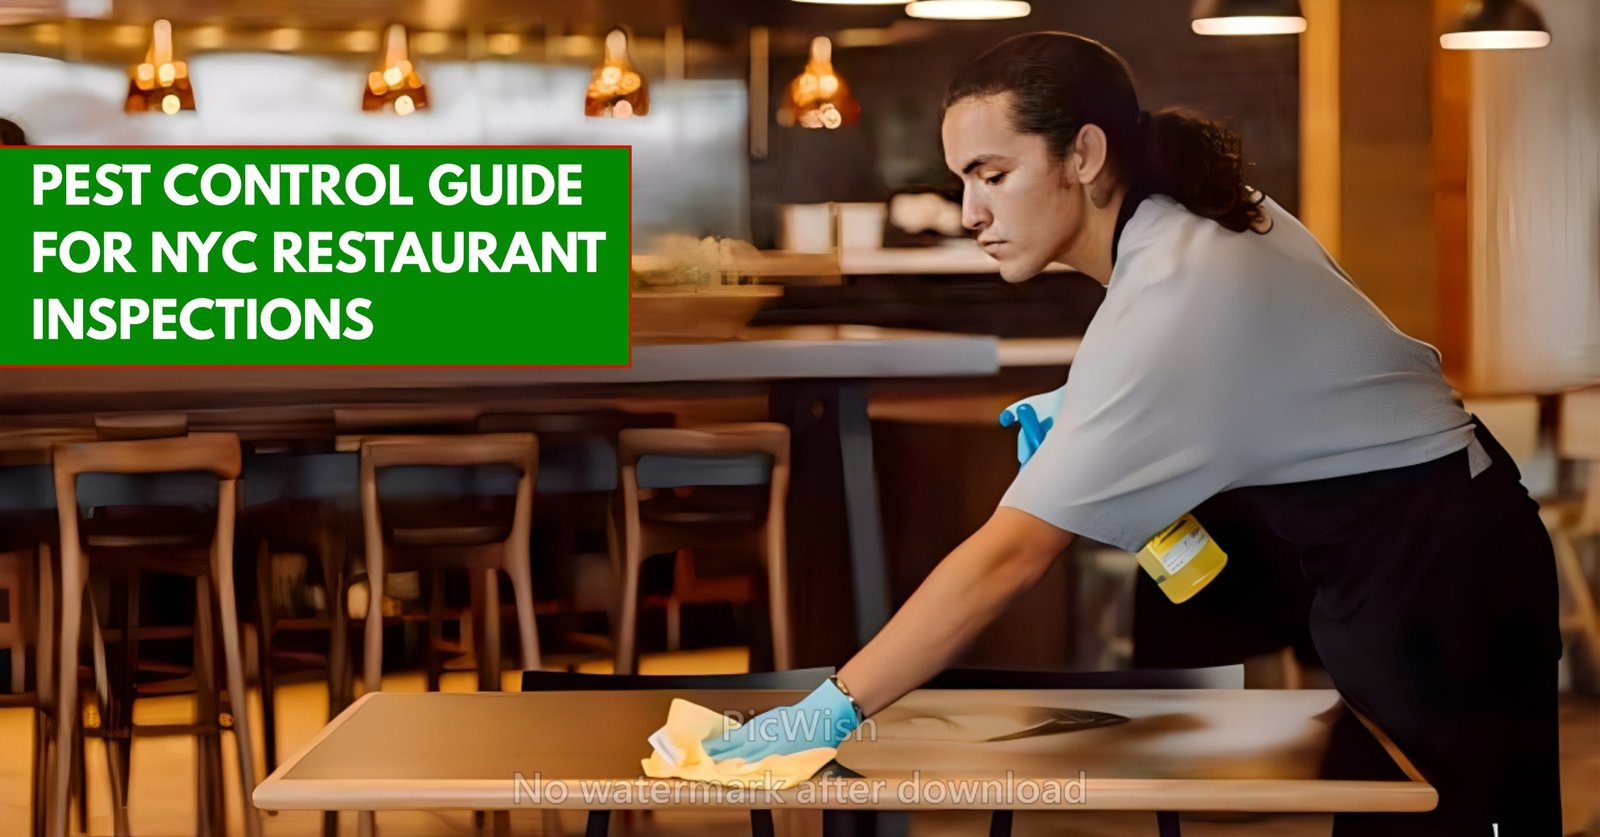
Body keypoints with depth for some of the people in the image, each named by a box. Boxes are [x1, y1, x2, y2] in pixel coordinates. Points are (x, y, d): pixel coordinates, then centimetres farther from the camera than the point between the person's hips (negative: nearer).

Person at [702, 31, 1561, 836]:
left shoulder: (1166, 302, -27)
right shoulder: (1199, 213, -1)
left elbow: (1007, 556, -30)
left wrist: (832, 710, -29)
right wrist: (1079, 420, 1)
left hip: (1428, 575, -9)